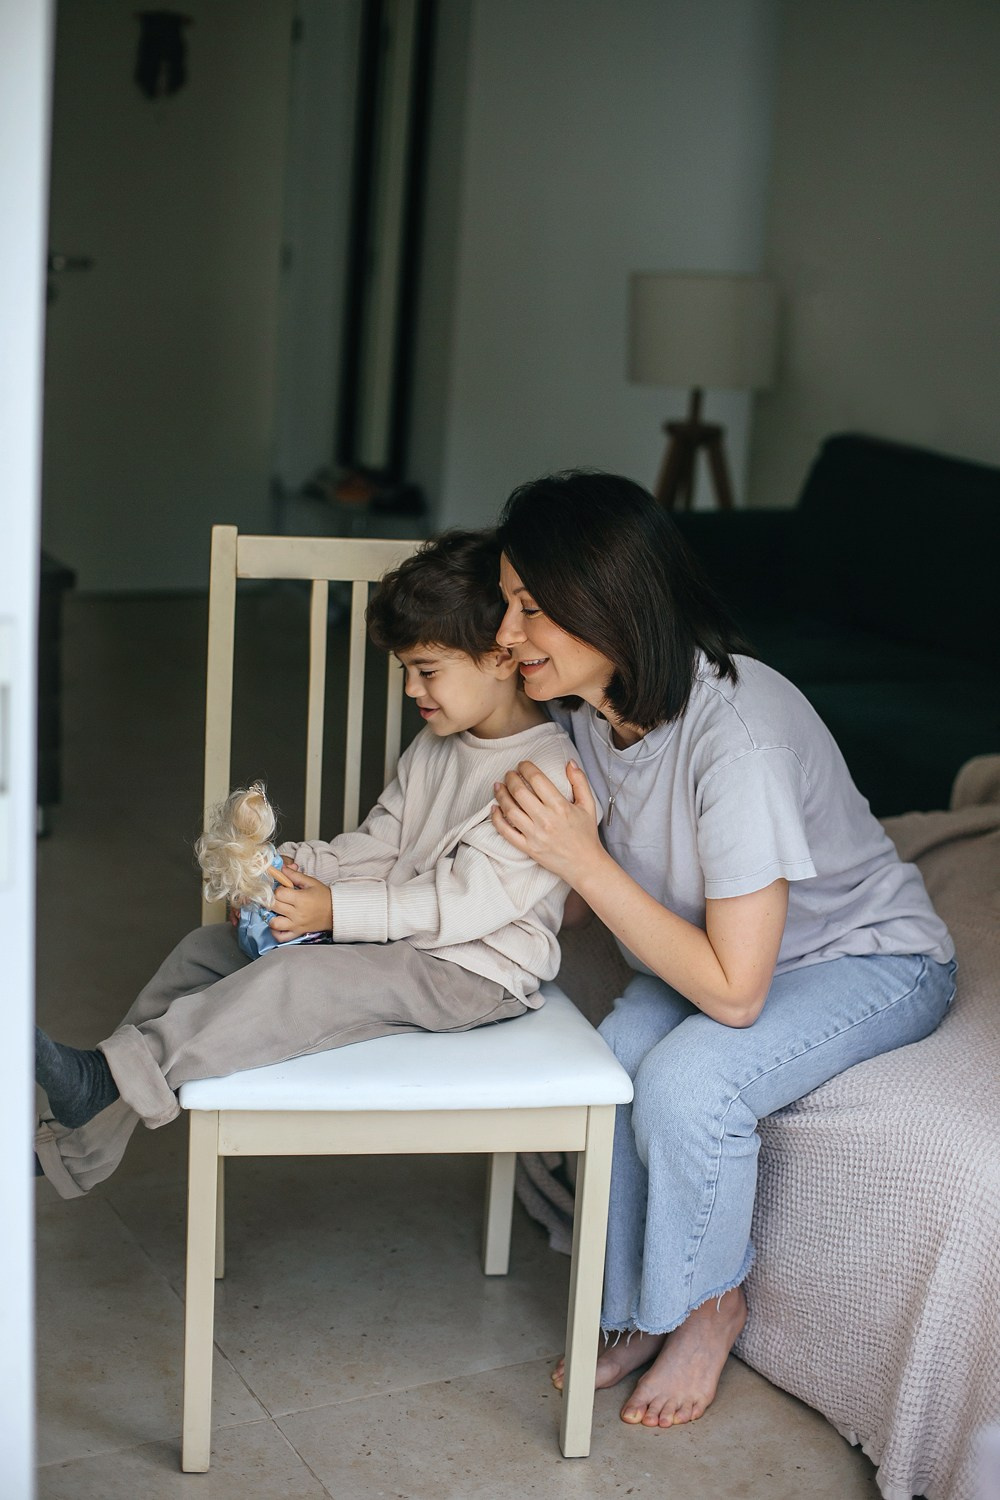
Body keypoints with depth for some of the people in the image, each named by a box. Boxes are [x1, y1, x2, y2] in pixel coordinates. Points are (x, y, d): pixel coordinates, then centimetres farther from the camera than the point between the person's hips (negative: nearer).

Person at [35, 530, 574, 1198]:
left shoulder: (549, 771, -20)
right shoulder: (435, 747, 10)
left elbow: (469, 898, -24)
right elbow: (377, 846, 14)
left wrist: (334, 910, -25)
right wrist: (299, 865, -6)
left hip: (471, 973, -9)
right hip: (396, 936, 9)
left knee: (298, 980, -30)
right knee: (211, 946, 1)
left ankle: (109, 1080, -28)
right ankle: (92, 1127, 0)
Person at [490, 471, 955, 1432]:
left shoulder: (736, 733, -36)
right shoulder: (585, 704, -12)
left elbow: (733, 991, -33)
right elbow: (580, 905, -2)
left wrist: (583, 861, -33)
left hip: (867, 959, -6)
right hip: (710, 948, 7)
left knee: (683, 1084, -29)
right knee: (608, 1067, -20)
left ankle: (708, 1306, 1)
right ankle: (640, 1315, 4)